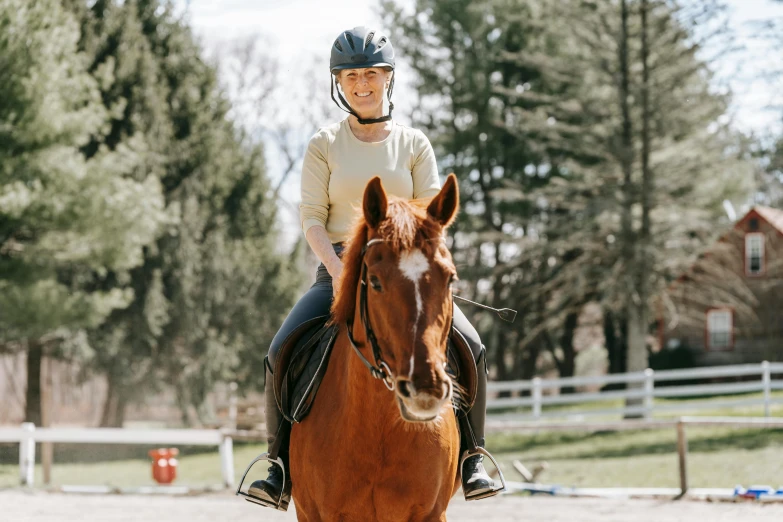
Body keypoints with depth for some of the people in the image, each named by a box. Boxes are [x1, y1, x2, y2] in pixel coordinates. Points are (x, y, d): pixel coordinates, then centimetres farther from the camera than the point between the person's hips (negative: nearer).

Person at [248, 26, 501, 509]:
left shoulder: (414, 144, 7)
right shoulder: (324, 146, 6)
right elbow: (312, 217, 0)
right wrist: (337, 268, -18)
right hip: (339, 270, 0)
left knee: (471, 348, -21)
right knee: (280, 354, -21)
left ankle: (471, 458, -6)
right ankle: (282, 468, -8)